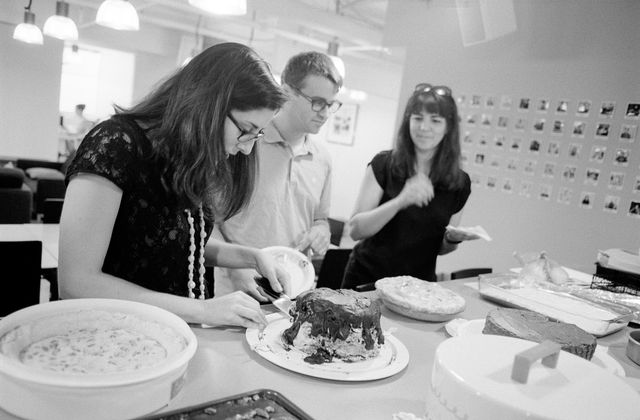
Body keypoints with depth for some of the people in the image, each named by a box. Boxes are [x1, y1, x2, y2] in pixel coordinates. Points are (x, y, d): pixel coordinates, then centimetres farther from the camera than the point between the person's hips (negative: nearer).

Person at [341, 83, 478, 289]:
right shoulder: (384, 165, -9)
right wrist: (400, 201, -27)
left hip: (418, 286, 2)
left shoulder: (459, 183, -2)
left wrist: (453, 239, -12)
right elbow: (355, 230, -15)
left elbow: (440, 248, 9)